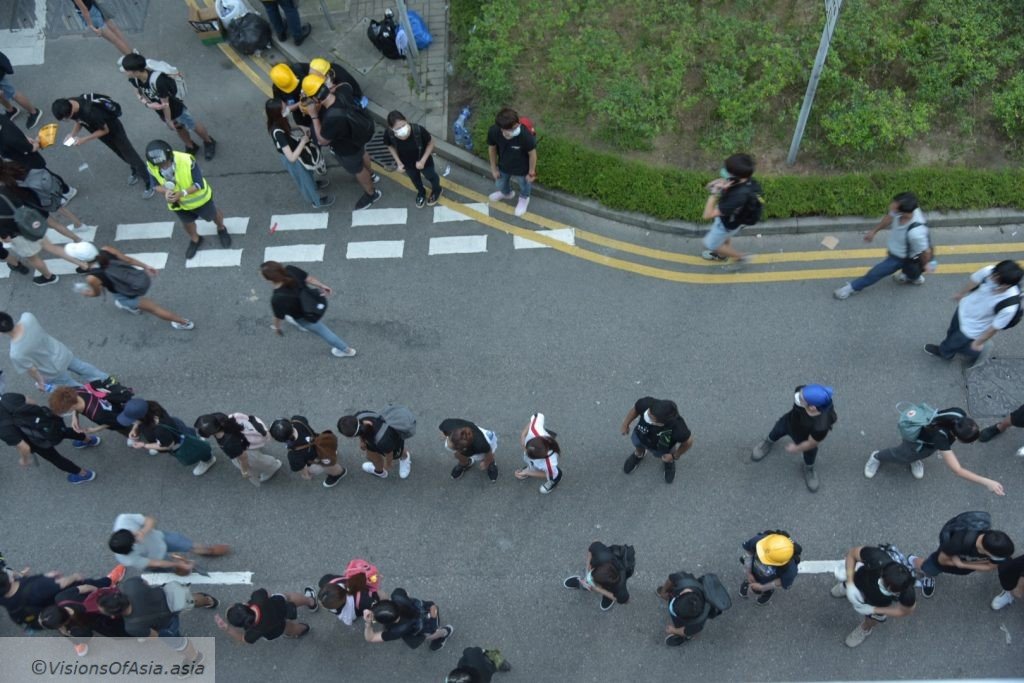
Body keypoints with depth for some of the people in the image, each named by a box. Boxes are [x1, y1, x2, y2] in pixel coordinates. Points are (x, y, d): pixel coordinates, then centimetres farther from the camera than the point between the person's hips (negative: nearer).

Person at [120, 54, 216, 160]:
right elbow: (140, 94, -6)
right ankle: (191, 147, 55)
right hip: (160, 110, 6)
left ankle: (209, 142, 47)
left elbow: (165, 103, -30)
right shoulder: (133, 79, -24)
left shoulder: (157, 80, -44)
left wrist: (168, 120, -15)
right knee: (178, 128, 29)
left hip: (175, 108, -6)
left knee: (193, 126, 19)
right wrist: (148, 104, -29)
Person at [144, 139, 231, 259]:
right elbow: (156, 185, -12)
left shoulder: (187, 161, -40)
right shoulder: (150, 166, -28)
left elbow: (199, 184, -30)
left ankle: (221, 229, 61)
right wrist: (165, 191, -35)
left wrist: (182, 193, -44)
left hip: (198, 198, -3)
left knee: (213, 215, 26)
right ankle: (195, 240, 61)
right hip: (178, 202, 3)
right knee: (187, 222, 28)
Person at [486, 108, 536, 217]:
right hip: (503, 166, 3)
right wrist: (494, 168, 1)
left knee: (524, 185, 32)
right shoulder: (493, 131, -34)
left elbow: (532, 154, -21)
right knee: (500, 184, 34)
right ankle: (506, 193, 72)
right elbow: (492, 148, -12)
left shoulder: (526, 136, -42)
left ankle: (524, 199, 69)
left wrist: (531, 173, -7)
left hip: (522, 169, -3)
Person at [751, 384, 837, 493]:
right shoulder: (803, 392, -42)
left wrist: (796, 449, -8)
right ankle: (769, 443, 70)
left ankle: (808, 469, 66)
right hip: (790, 422, 3)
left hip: (805, 439, -3)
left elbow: (811, 444, -27)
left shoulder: (821, 427, -49)